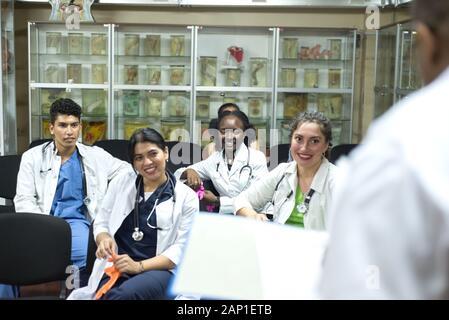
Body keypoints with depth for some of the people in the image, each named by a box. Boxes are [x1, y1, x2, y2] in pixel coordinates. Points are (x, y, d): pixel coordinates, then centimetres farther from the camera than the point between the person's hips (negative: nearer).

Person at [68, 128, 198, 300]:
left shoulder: (186, 196, 4)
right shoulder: (120, 183, 14)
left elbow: (182, 247, -2)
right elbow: (101, 223, 18)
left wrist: (139, 266, -14)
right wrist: (104, 239, -7)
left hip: (160, 270, -2)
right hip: (116, 266, 2)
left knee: (125, 294, -34)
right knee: (107, 294, -33)